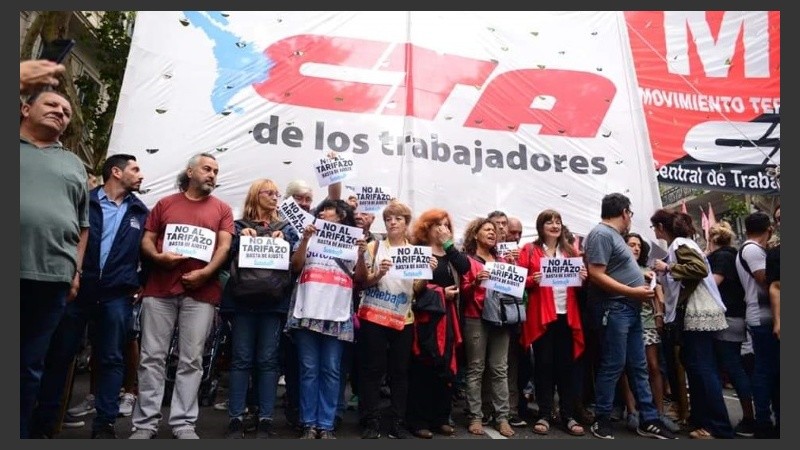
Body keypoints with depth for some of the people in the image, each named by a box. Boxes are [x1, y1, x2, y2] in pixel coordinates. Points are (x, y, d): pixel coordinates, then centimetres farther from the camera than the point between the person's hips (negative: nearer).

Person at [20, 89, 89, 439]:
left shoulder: (74, 164, 20)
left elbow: (83, 224, 18)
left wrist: (76, 270, 10)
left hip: (52, 277, 2)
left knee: (30, 366, 7)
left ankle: (21, 433, 16)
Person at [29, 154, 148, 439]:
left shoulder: (140, 211, 12)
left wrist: (140, 283, 6)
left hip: (117, 294, 2)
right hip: (77, 288, -2)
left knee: (111, 360, 3)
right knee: (59, 356, 5)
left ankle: (104, 423, 10)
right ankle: (43, 421, 17)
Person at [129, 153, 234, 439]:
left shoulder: (222, 209, 11)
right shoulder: (165, 203, 13)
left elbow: (224, 246, 2)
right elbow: (146, 240, 10)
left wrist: (205, 272, -12)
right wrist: (159, 257, -11)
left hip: (201, 292, 0)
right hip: (159, 289, 1)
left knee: (191, 361, 2)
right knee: (152, 357, 3)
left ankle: (183, 424, 10)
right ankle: (145, 423, 12)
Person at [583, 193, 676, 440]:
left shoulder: (614, 234, 17)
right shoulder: (601, 234, -14)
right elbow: (596, 275, -21)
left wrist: (640, 277, 14)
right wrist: (633, 291, -19)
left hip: (630, 309, 10)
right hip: (614, 309, -10)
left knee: (639, 366, 13)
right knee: (612, 366, -2)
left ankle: (648, 420, 21)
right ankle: (601, 419, 11)